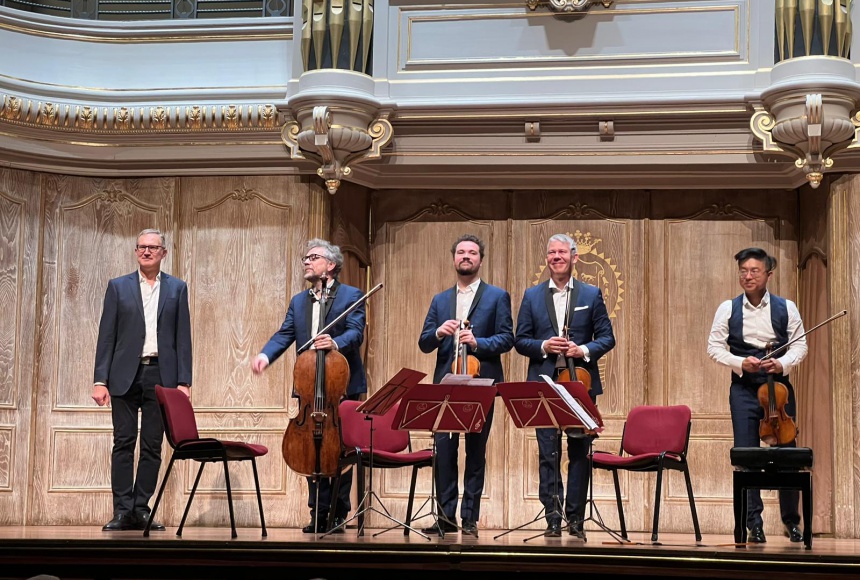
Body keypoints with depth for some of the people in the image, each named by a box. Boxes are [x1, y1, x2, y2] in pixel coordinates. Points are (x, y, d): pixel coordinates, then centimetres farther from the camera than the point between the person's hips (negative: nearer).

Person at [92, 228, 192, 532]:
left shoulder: (177, 288, 10)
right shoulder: (118, 287, 8)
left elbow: (183, 337, 6)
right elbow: (106, 335, 4)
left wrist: (184, 381, -2)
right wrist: (100, 380, -3)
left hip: (161, 375, 1)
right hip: (125, 375, 0)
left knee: (152, 446, 2)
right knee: (124, 444, -1)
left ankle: (141, 510, 7)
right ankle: (122, 511, 1)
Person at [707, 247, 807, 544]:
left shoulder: (786, 307, 1)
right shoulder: (728, 309, 2)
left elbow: (799, 345, 3)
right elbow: (715, 347, 2)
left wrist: (782, 363, -16)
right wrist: (741, 363, -13)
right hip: (744, 389, 0)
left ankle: (791, 521, 19)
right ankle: (754, 524, 6)